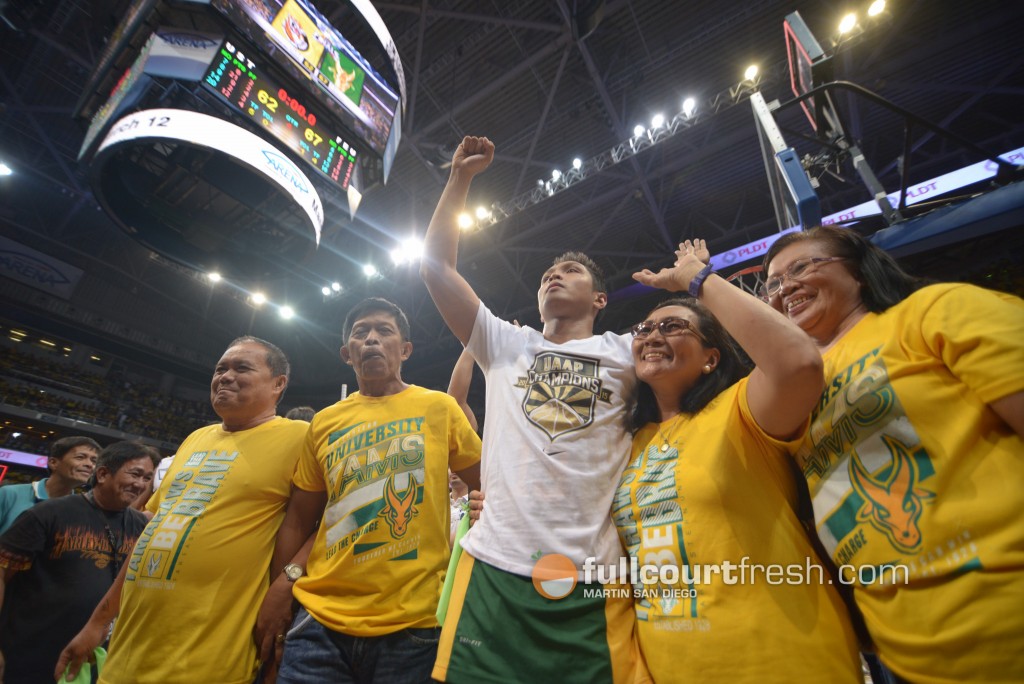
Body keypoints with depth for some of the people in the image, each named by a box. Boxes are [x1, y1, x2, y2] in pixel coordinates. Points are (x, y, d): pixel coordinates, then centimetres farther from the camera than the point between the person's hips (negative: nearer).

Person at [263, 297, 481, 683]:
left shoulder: (438, 407, -3)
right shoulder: (324, 422, 5)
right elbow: (298, 521, 10)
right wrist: (278, 589, 5)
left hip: (411, 623, -2)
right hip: (320, 618, 2)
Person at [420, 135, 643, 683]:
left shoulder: (626, 353, 11)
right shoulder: (506, 344, 13)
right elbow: (435, 266, 11)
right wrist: (461, 177, 12)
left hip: (593, 582, 0)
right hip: (494, 568, 1)